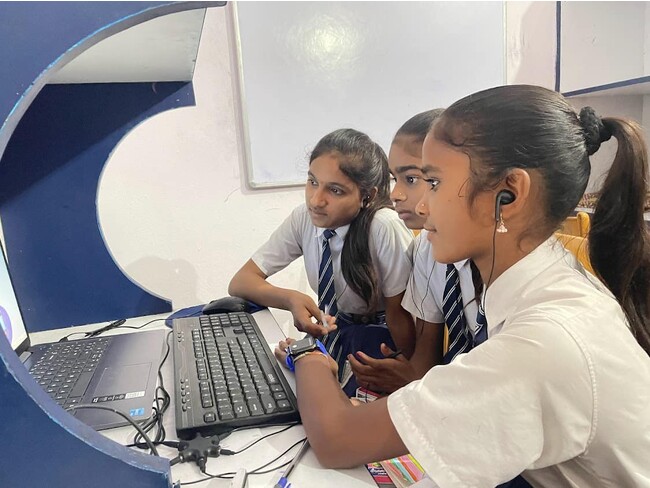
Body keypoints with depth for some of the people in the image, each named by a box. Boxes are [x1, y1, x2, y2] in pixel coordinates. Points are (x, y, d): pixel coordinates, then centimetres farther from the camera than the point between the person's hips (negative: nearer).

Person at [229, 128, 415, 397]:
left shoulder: (384, 228, -27)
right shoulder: (304, 217, -13)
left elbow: (399, 313, -15)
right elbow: (240, 282, -11)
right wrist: (292, 299, -29)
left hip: (380, 339, -4)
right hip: (331, 330, 4)